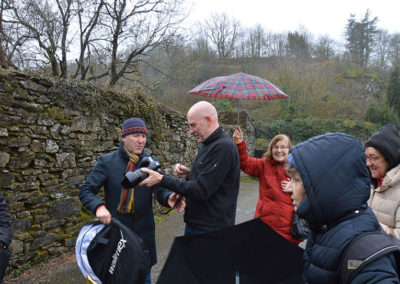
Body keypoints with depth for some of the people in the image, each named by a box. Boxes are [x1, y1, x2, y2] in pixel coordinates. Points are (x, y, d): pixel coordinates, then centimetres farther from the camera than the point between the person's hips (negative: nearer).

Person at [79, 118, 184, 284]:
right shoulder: (107, 162, -6)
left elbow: (160, 190, -4)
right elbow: (86, 191, -6)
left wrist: (169, 198, -28)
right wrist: (99, 206, -27)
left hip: (143, 232, 2)